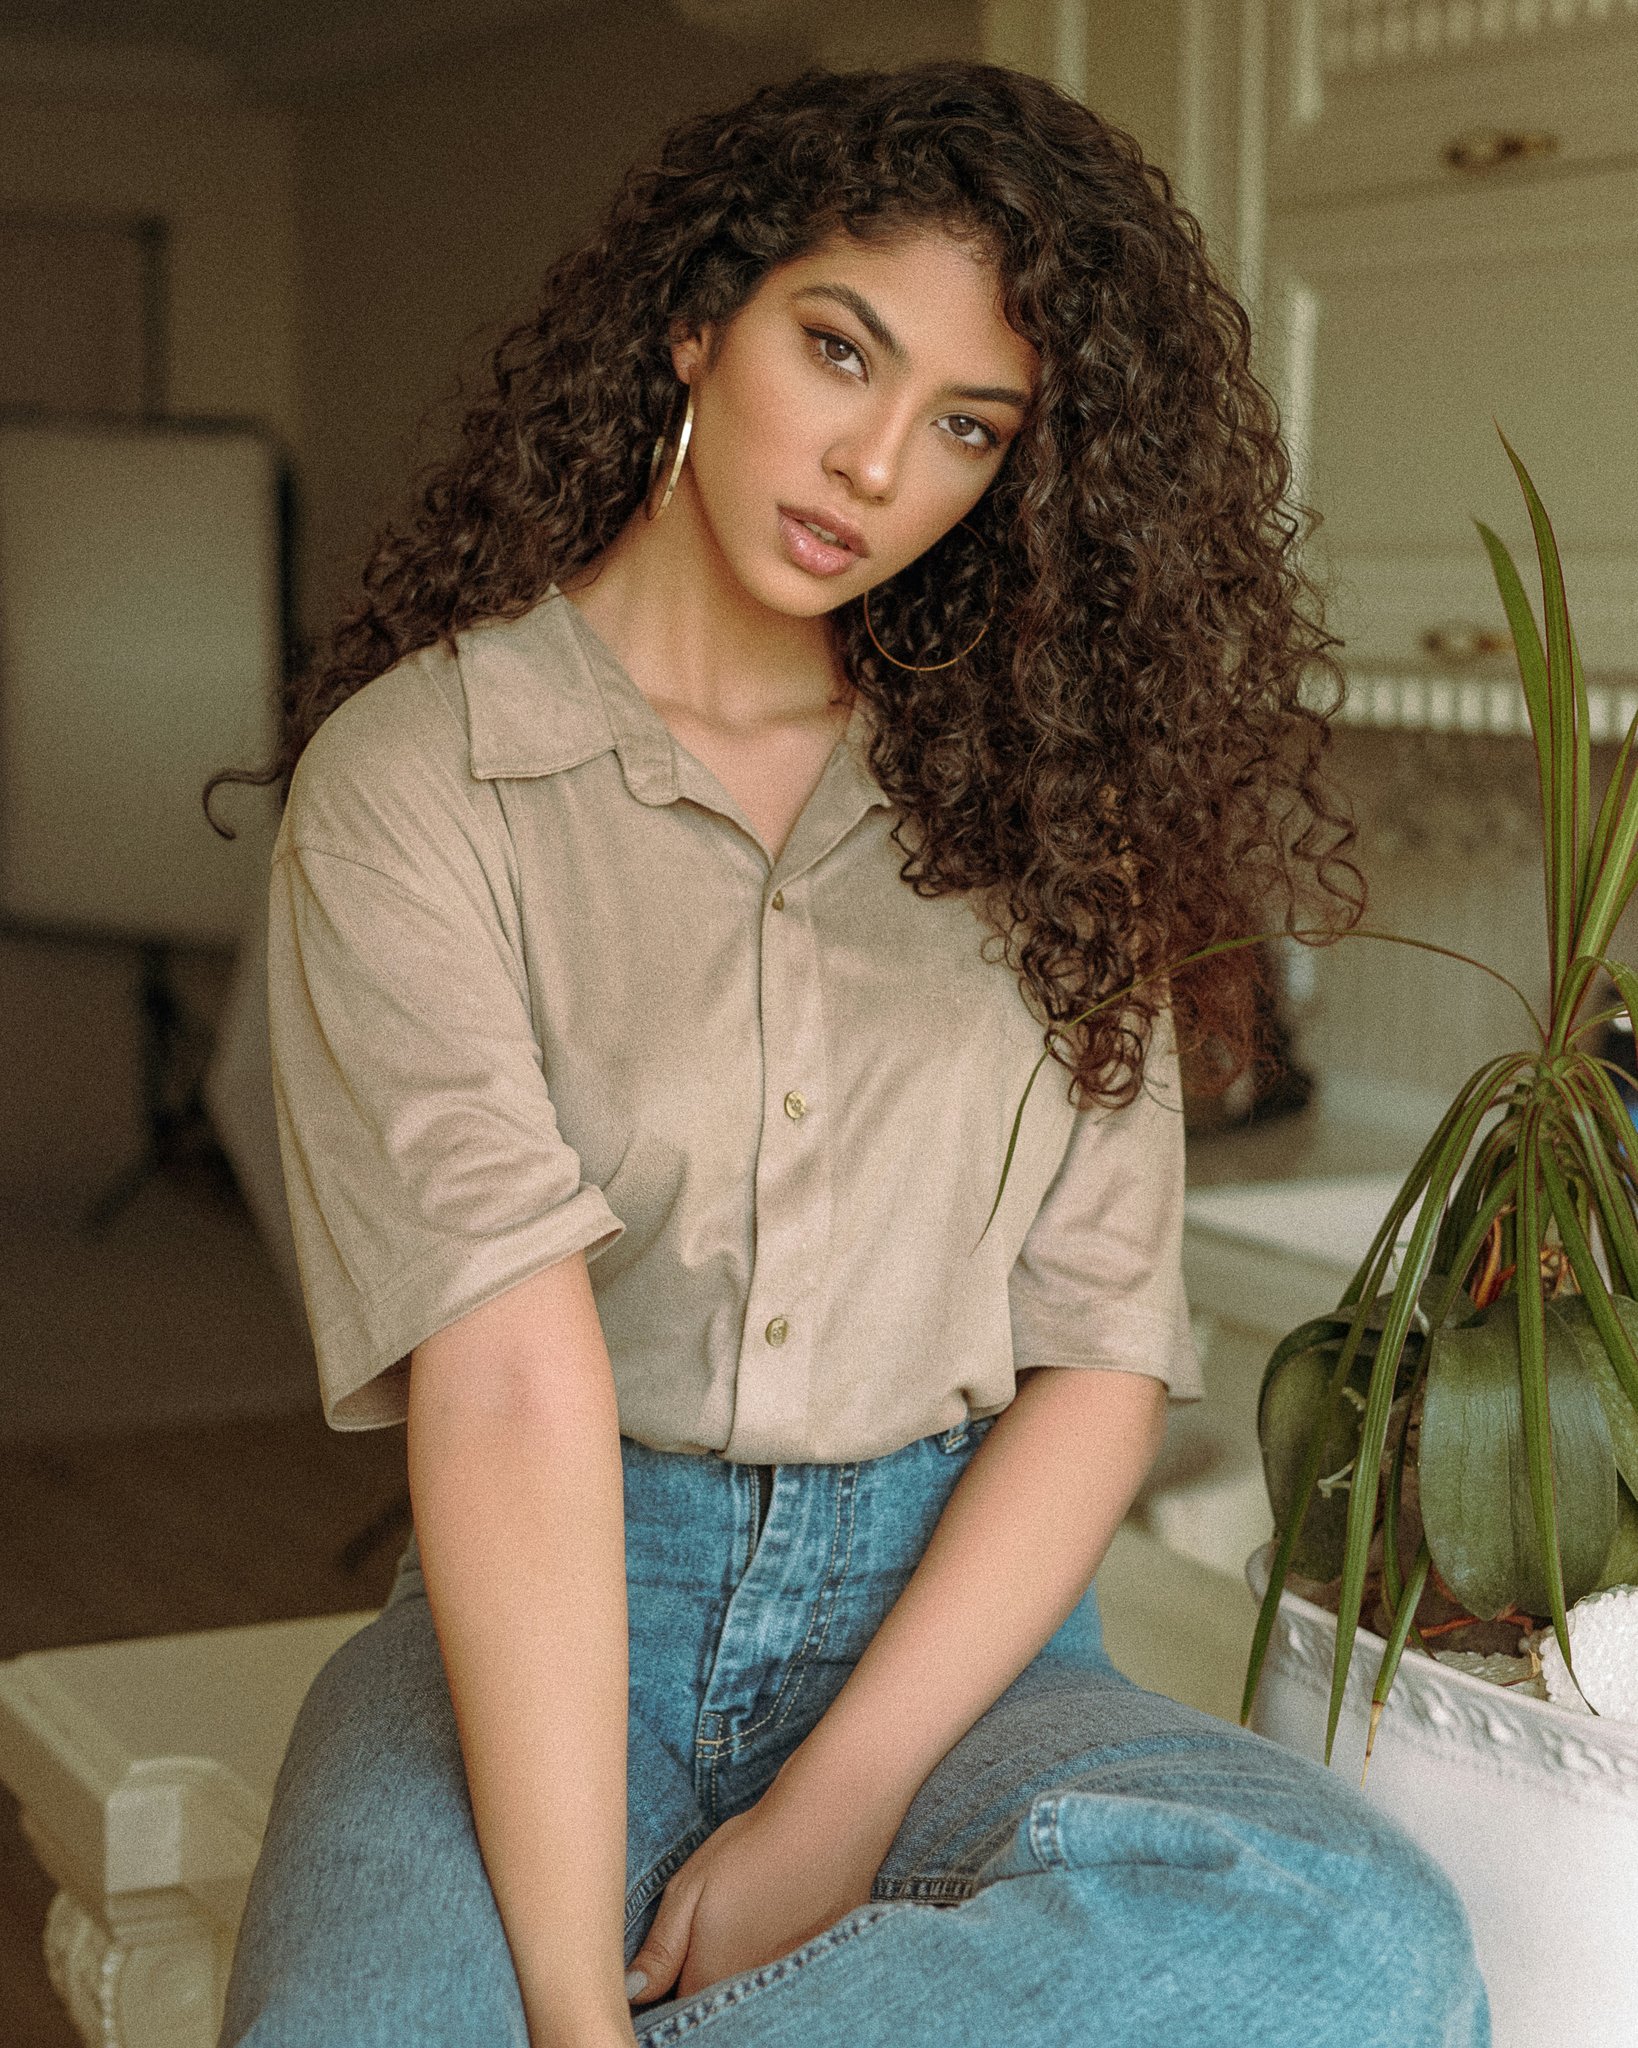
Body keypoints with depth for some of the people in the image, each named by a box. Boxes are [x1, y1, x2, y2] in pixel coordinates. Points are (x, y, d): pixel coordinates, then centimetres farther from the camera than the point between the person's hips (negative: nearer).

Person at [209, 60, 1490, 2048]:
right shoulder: (415, 768, -3)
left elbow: (1104, 1358, 1)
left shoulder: (1042, 801, 8)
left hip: (955, 1612, 4)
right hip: (558, 1612, -3)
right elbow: (509, 1363, -16)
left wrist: (831, 1815, -11)